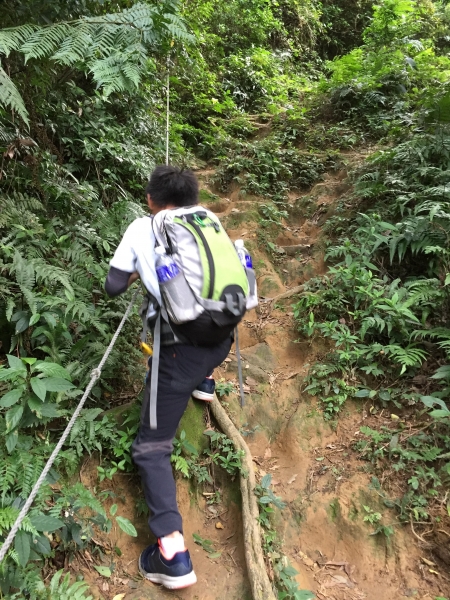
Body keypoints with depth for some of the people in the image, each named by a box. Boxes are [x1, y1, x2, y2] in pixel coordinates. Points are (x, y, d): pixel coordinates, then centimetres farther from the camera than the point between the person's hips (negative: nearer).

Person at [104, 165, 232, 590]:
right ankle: (204, 382, 53)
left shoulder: (141, 228, 3)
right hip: (221, 340, 5)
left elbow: (113, 287, 3)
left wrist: (135, 274, 24)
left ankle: (172, 552, -5)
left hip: (181, 351, -4)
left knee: (151, 448, 5)